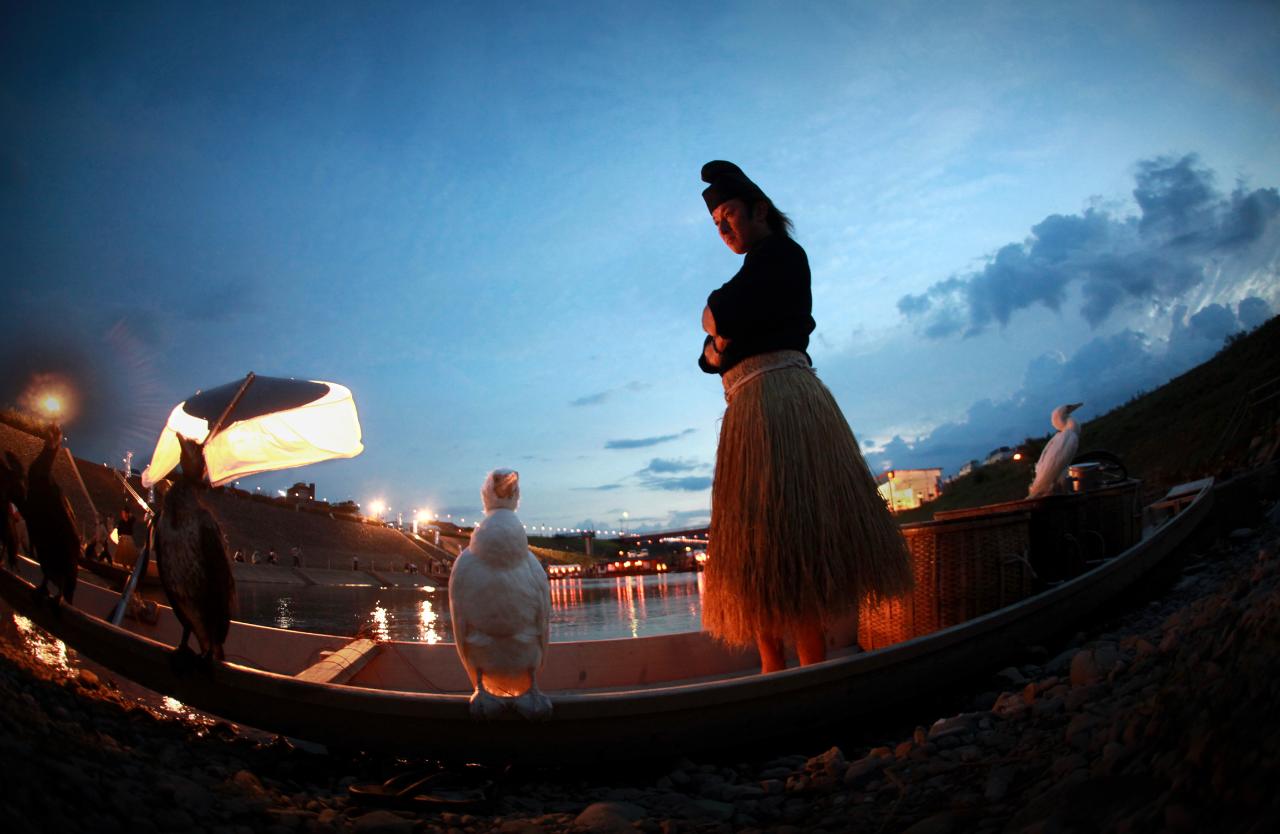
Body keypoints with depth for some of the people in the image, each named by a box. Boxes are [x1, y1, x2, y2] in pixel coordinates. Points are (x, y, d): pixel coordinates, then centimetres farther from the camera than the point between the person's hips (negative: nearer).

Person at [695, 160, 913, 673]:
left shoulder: (778, 253, 3)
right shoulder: (761, 272, 29)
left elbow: (719, 316, -11)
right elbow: (710, 355, 23)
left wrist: (713, 315, 12)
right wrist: (714, 349, 1)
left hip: (776, 395, -9)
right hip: (751, 409, 9)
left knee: (785, 534, -14)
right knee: (760, 545, 5)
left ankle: (813, 667, -11)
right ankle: (773, 671, 8)